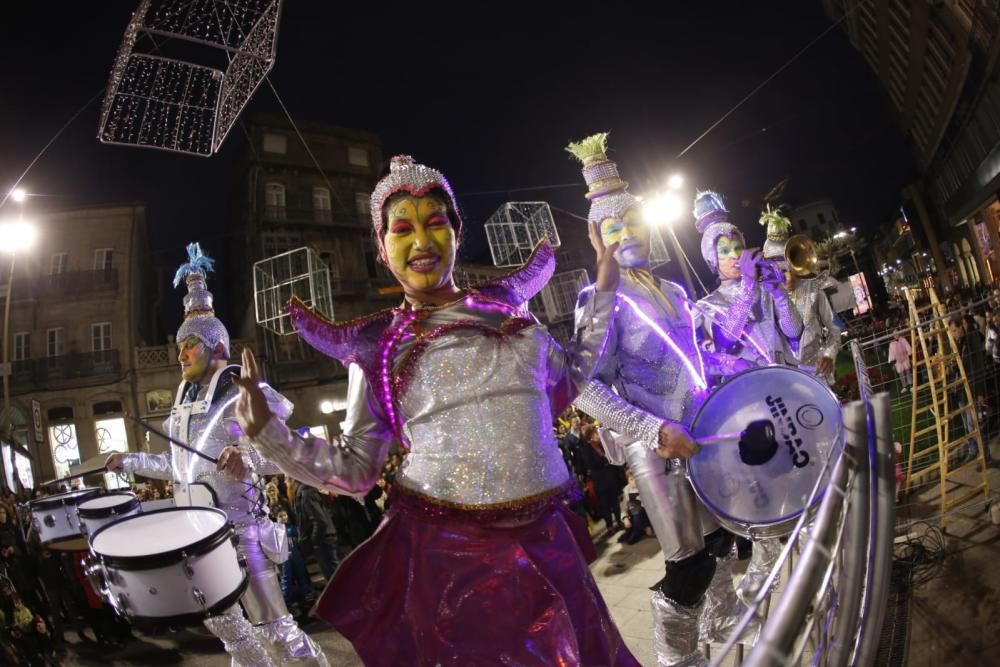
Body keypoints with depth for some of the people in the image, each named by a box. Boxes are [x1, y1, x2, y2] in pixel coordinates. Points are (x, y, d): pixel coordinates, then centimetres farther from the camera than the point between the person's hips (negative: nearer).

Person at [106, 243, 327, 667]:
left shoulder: (242, 397, -12)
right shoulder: (183, 405, 14)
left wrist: (247, 458, -42)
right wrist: (129, 462, 26)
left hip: (239, 527, -8)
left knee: (272, 626, -5)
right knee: (222, 623, 19)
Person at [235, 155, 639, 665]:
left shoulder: (508, 309, 5)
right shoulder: (375, 350, 0)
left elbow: (571, 378, 20)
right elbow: (354, 469, 2)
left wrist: (604, 292, 18)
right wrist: (265, 431, -10)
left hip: (542, 544, 3)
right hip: (441, 552, -2)